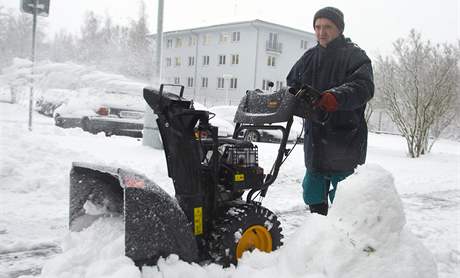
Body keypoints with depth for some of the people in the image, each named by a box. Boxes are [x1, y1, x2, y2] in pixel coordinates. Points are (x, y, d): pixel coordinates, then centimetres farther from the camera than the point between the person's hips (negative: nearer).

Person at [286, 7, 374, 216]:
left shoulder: (355, 56, -6)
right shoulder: (308, 58, 13)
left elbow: (363, 87, -22)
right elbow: (291, 85, 14)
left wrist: (333, 97, -39)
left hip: (345, 142, -6)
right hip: (315, 139, 6)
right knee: (313, 197, 17)